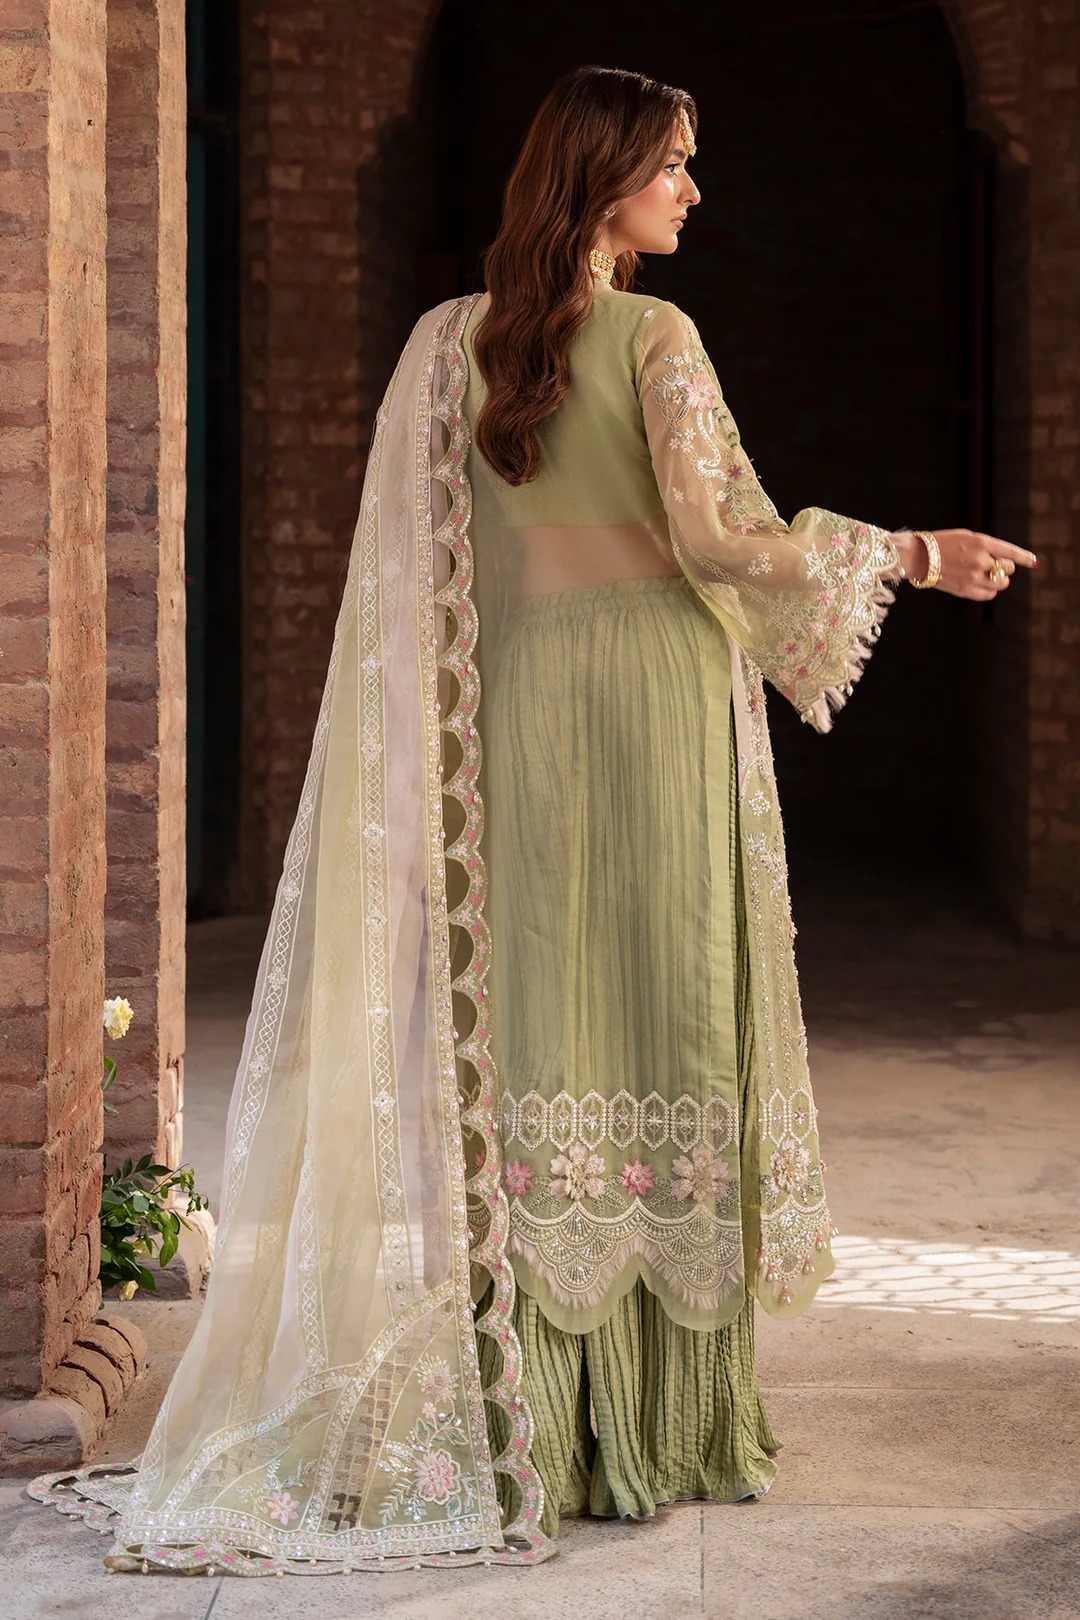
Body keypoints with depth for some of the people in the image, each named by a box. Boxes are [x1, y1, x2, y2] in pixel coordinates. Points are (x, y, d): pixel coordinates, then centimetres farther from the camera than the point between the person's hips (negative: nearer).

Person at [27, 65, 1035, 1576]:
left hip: (519, 705, 5)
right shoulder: (656, 337, -7)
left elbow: (419, 573, 11)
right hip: (658, 702, -4)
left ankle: (535, 1420, 6)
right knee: (666, 1025, 0)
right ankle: (666, 1428, 5)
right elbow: (721, 531, -14)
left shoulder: (452, 341, 9)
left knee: (534, 1022, 5)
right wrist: (911, 554, -6)